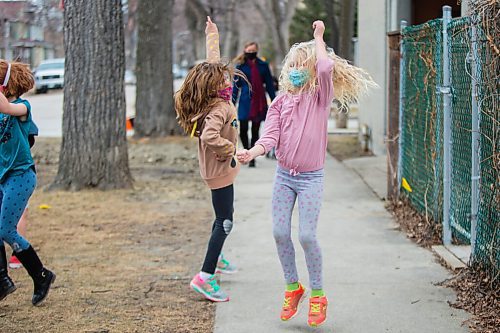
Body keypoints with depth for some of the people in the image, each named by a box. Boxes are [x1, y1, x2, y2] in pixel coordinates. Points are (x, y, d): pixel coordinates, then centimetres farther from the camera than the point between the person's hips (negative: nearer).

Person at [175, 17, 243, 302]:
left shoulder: (218, 99, -2)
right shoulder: (219, 109, -28)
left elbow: (214, 62, 13)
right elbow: (209, 136, -46)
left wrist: (213, 36, 25)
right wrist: (230, 149, -28)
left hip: (219, 167, 10)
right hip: (220, 170, -10)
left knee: (225, 215, 27)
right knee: (225, 222, -7)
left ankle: (215, 257, 44)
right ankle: (205, 277, -10)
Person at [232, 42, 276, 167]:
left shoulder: (263, 65, 4)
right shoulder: (240, 66, 1)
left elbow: (269, 84, 8)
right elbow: (236, 86, 5)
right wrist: (232, 103, 3)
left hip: (260, 102, 1)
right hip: (245, 102, -1)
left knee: (255, 131, 4)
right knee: (243, 130, -5)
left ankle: (252, 157, 12)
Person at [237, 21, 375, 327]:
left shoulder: (320, 97, -3)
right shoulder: (281, 102, 6)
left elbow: (326, 67, -22)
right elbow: (271, 136, -4)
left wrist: (318, 37, -10)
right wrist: (254, 152, -23)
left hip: (311, 177, -4)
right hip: (284, 175, 4)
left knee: (307, 235, -10)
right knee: (280, 233, 1)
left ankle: (318, 295, 7)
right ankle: (293, 287, 21)